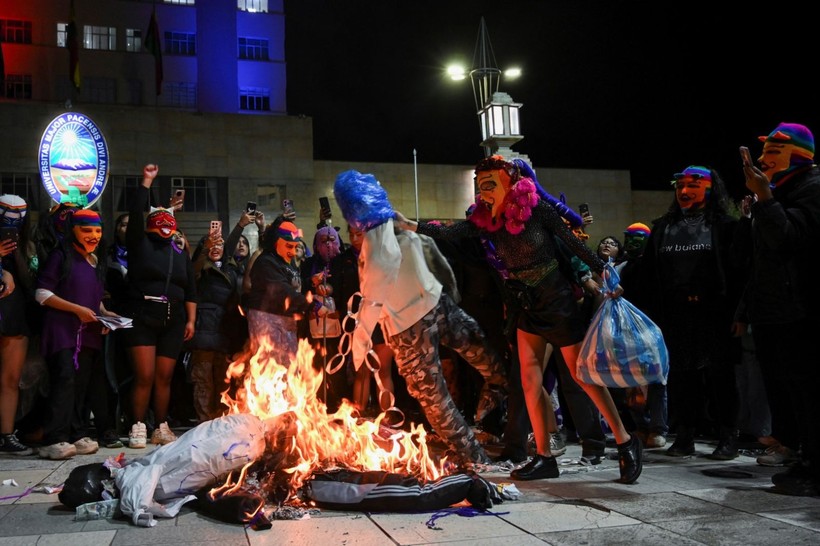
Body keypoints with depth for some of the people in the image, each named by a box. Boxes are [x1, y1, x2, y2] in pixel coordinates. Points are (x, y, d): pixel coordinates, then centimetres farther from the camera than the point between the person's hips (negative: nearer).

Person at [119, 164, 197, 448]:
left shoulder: (181, 253, 15)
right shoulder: (140, 244, 4)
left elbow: (191, 290, 15)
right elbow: (135, 213, -10)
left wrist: (191, 320, 7)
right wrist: (146, 182, -8)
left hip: (172, 321, 4)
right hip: (141, 317, -3)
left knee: (165, 377, 6)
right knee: (144, 376, -8)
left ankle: (161, 428, 15)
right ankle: (138, 427, 4)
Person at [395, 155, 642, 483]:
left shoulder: (536, 208, -16)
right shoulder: (487, 220, -2)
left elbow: (573, 243, -10)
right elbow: (449, 233, -12)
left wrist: (603, 273, -6)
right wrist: (408, 225, -22)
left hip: (557, 302, -6)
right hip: (528, 307, 6)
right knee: (530, 379, 3)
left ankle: (625, 442, 15)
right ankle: (544, 458, 13)